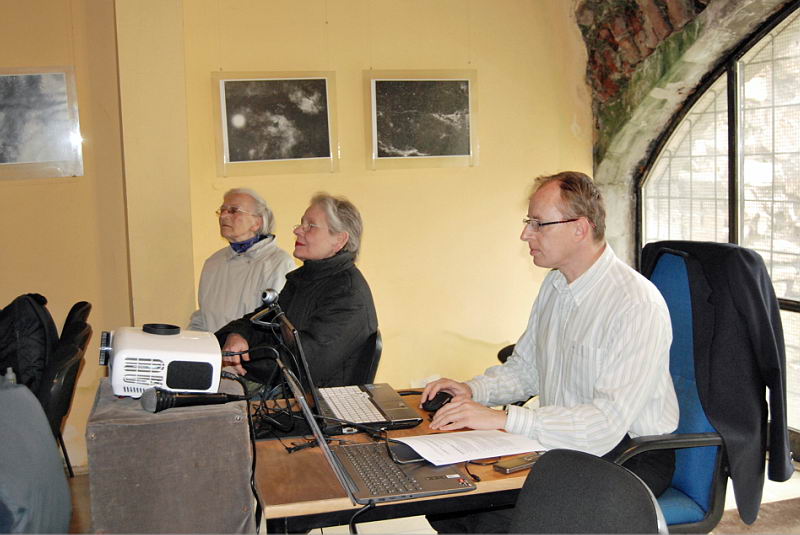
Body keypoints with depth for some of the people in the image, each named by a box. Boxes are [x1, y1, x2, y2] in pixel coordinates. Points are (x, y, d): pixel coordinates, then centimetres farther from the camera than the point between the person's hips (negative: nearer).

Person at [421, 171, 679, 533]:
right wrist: (473, 389, -3)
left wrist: (502, 419, -30)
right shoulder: (555, 285, 7)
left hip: (629, 456, -7)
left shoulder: (638, 306, -22)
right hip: (562, 440, 8)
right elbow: (525, 367, 17)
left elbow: (607, 424, -28)